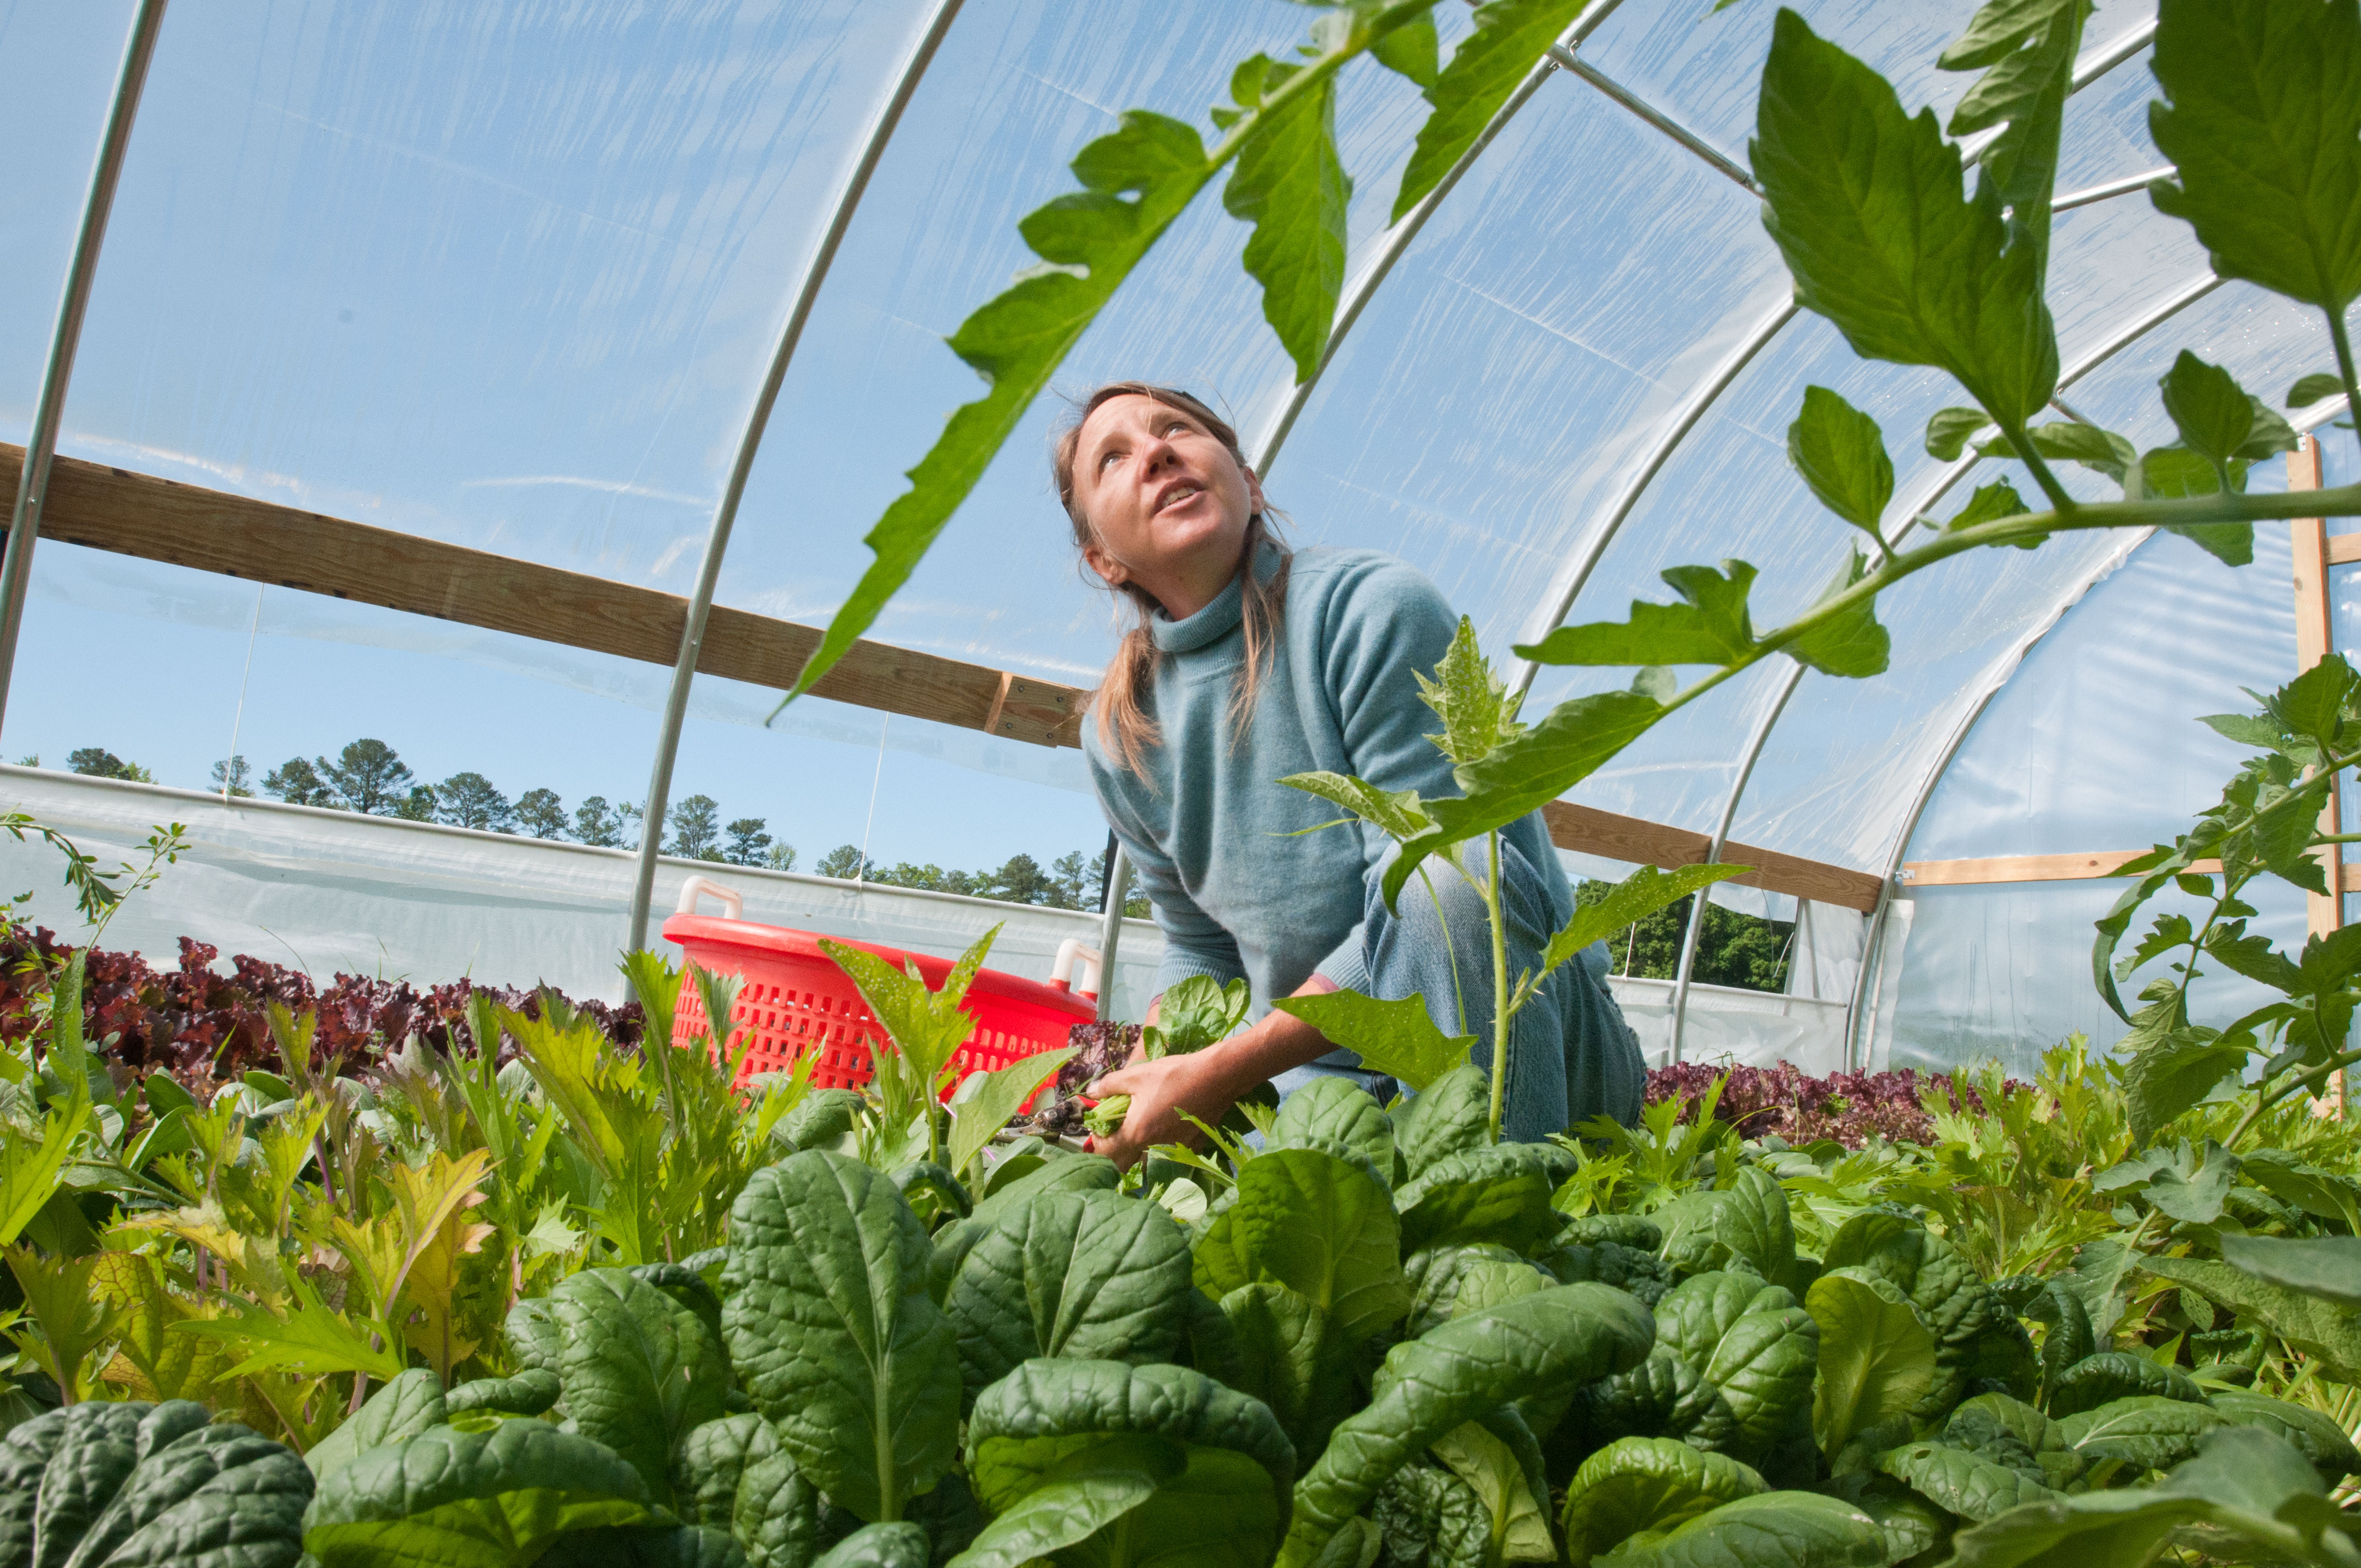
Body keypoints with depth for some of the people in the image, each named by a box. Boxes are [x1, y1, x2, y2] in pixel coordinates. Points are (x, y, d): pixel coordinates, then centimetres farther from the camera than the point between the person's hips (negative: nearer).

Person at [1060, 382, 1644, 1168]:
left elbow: (1420, 898, -21)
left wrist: (1217, 1072, -22)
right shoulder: (1118, 737, 3)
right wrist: (1145, 1087, -5)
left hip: (1535, 1040, -2)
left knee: (1456, 866, -34)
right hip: (1318, 1063, 3)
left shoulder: (1372, 609, -15)